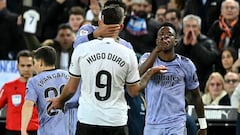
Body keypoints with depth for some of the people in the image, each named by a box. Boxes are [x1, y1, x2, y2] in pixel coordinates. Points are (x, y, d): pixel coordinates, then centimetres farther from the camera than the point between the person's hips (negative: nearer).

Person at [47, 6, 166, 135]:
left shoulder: (81, 49, -4)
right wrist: (151, 72, 23)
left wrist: (60, 101, 25)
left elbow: (71, 88, 4)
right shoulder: (128, 54, -3)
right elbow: (134, 91, 7)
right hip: (116, 121, 0)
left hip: (88, 119, 0)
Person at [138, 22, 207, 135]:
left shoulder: (185, 64, 1)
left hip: (176, 125, -1)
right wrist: (157, 50, -32)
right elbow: (141, 74, -22)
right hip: (152, 125, 2)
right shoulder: (148, 58, 1)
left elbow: (196, 96, 10)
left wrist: (203, 126, 10)